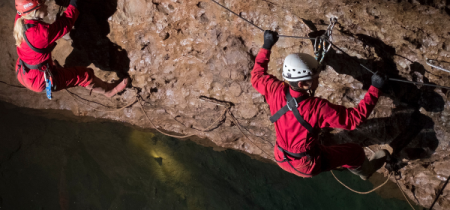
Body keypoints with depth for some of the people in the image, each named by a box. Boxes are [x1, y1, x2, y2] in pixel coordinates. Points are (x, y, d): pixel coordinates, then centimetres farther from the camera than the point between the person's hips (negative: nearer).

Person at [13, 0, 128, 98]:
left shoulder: (20, 21, -12)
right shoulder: (42, 31, -33)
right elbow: (65, 24, -19)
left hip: (22, 75, 7)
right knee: (83, 75, 8)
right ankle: (108, 90, 29)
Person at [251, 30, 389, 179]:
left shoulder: (275, 91, -21)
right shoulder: (318, 108, -35)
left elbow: (257, 76, 0)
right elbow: (355, 118, -29)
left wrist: (266, 46, 5)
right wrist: (375, 88, -24)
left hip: (282, 160, 6)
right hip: (308, 167, -5)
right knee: (354, 151, 16)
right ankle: (364, 170, 50)